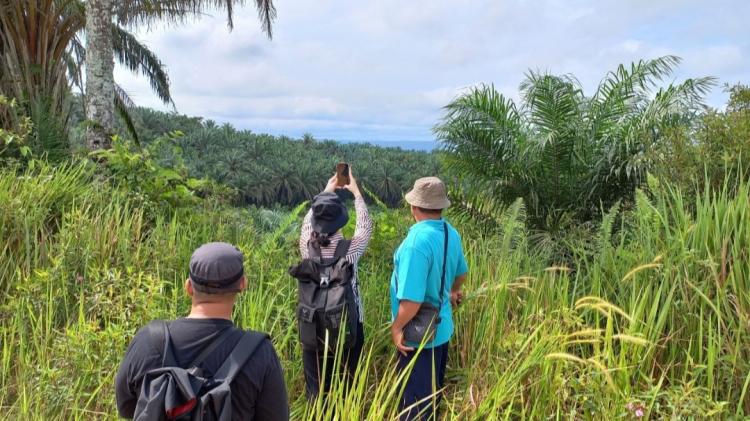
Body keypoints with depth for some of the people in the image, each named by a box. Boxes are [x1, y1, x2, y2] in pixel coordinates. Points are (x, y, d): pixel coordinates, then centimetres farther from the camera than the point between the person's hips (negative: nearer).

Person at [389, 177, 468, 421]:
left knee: (416, 400, 8)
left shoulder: (418, 241, -30)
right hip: (441, 326, 8)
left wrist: (397, 328, -16)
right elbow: (461, 272, 17)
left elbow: (412, 300, -33)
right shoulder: (451, 233, -2)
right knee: (433, 390, 26)